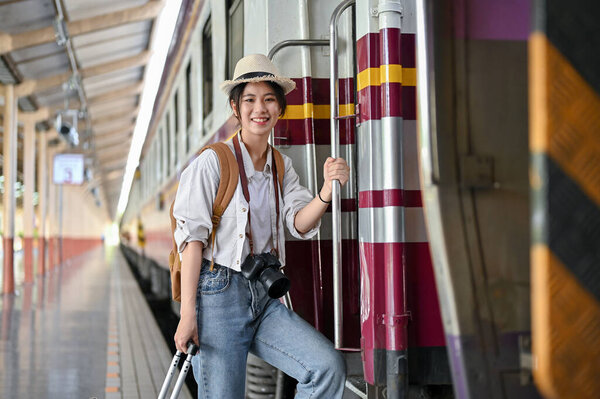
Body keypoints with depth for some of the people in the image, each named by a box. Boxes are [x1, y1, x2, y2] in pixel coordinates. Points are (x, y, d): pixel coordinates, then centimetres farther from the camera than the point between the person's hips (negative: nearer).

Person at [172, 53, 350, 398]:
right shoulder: (213, 162, -5)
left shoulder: (282, 166, 13)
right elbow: (191, 237, -8)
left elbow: (299, 224, 0)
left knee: (329, 367, -14)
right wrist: (188, 313, -14)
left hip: (265, 298, 5)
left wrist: (328, 189, -21)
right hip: (219, 294, -5)